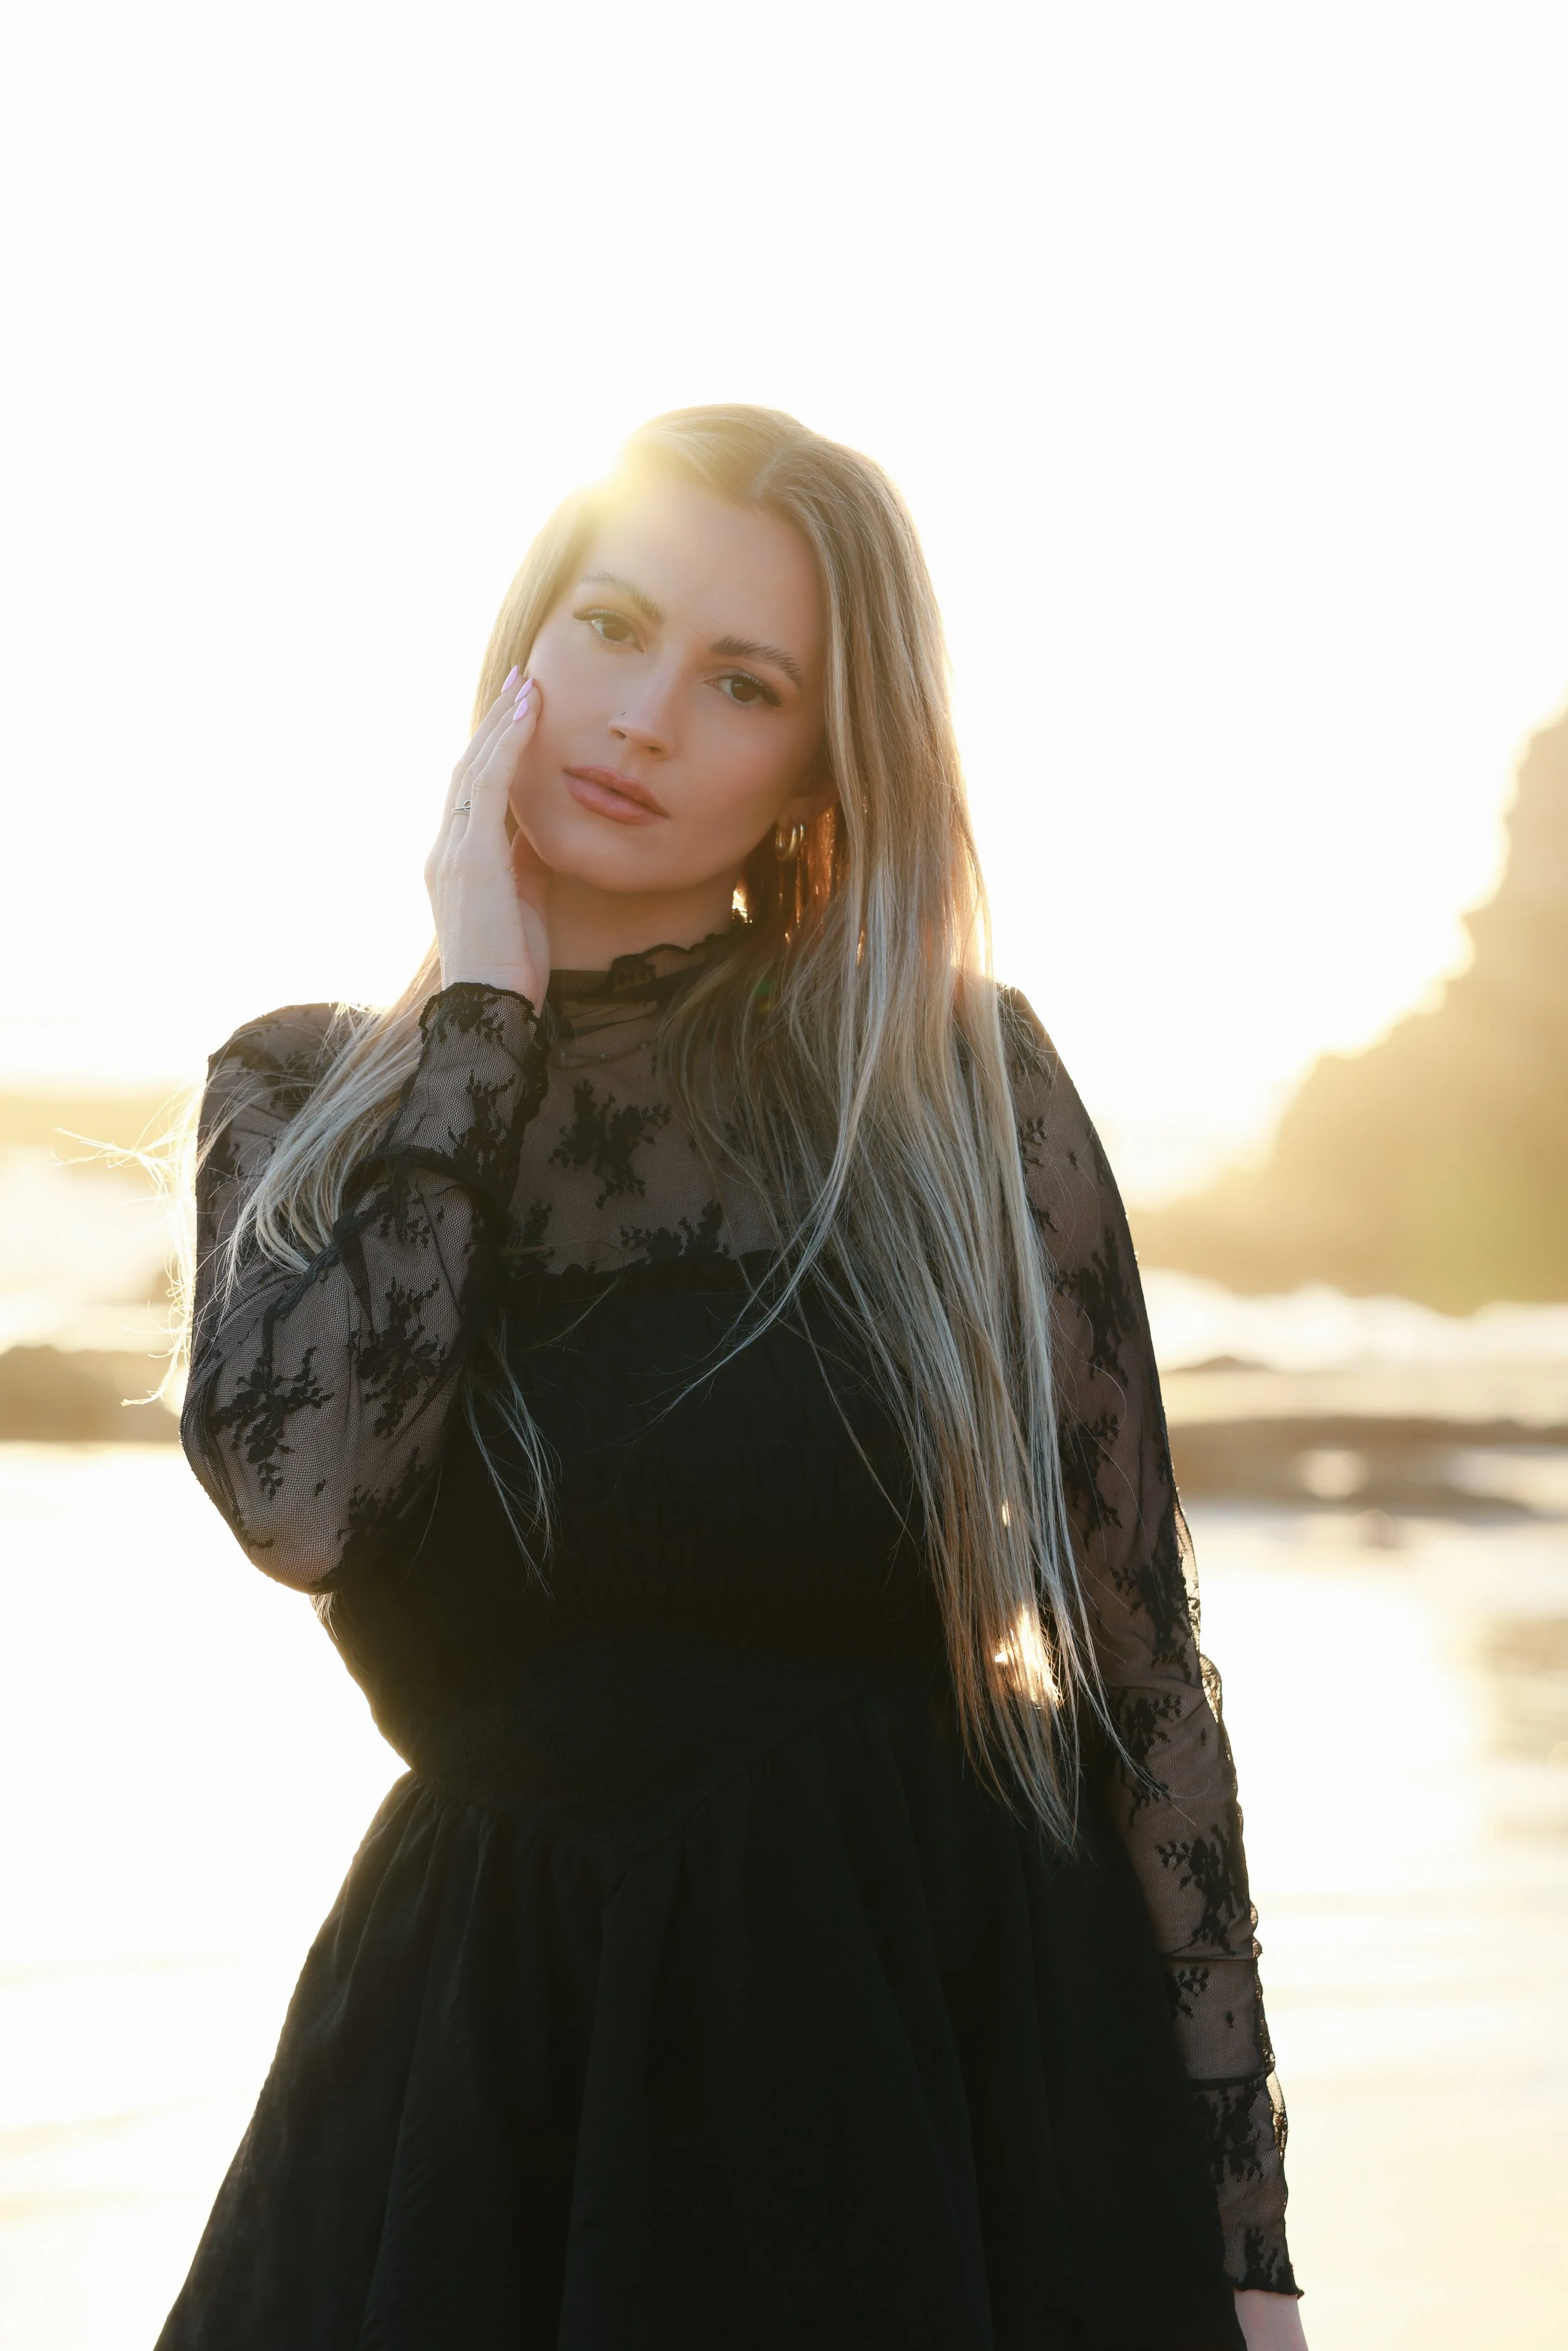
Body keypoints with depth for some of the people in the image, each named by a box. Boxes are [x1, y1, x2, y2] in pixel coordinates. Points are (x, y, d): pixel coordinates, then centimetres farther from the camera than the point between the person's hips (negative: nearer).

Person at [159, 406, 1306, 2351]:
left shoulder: (947, 1077, -3)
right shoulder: (305, 1091, 4)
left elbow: (1137, 1661, -2)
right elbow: (296, 1498, -17)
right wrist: (486, 1006, -10)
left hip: (949, 2030, -1)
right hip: (493, 2036, 2)